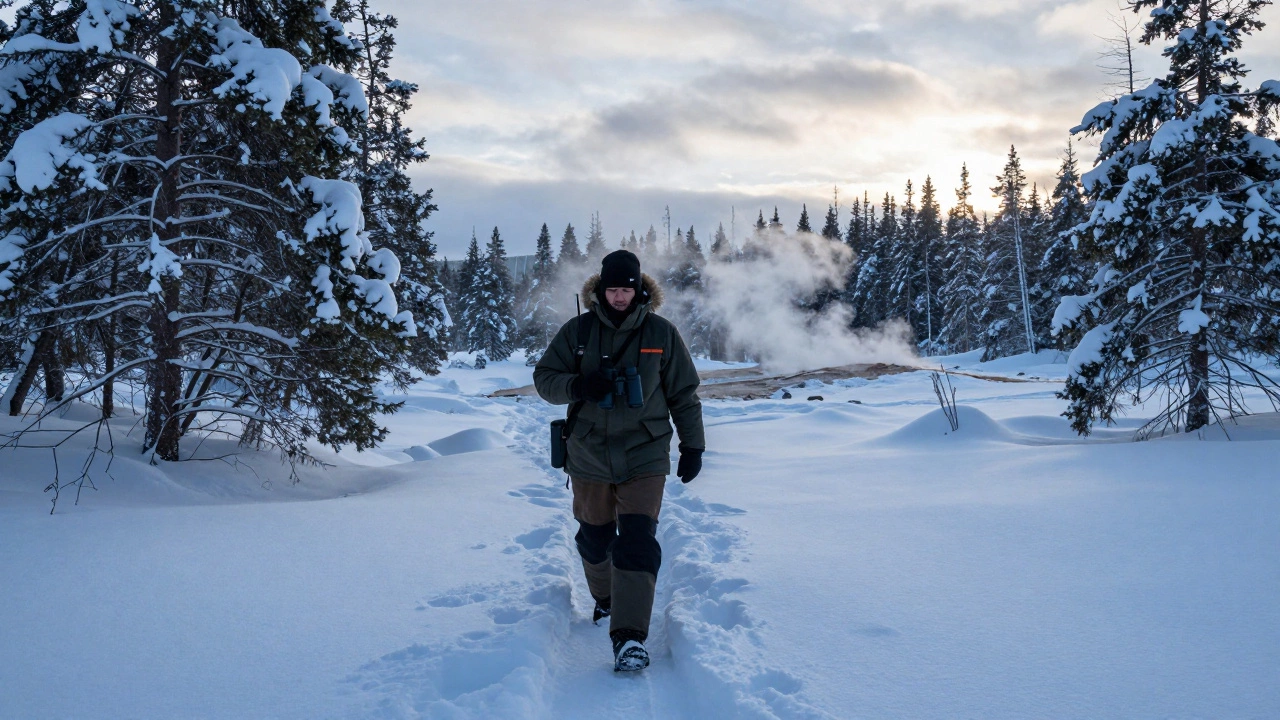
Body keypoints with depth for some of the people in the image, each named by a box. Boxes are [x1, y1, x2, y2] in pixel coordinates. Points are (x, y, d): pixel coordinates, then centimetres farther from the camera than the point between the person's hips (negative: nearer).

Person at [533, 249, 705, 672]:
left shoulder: (661, 333, 0)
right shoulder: (577, 331, 1)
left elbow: (684, 394, 7)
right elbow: (544, 378, 2)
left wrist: (692, 446, 5)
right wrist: (577, 386, -18)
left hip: (644, 458, -2)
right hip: (589, 457, 2)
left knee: (637, 542, -14)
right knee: (594, 538, 14)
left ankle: (629, 637, -15)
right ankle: (605, 598, 43)